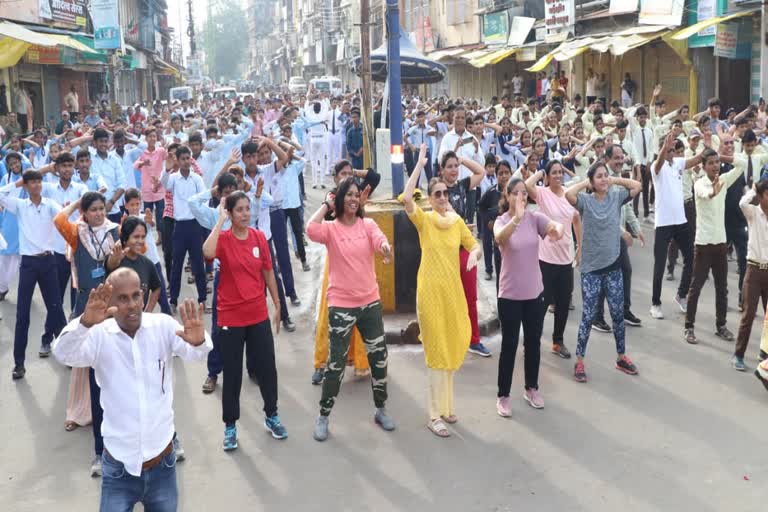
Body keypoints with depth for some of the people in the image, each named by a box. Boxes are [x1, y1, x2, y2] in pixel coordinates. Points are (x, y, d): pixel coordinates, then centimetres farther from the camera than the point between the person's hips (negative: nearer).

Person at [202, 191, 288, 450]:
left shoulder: (259, 237, 0)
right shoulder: (223, 239, -11)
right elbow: (208, 252, -35)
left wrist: (277, 304, 12)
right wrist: (220, 219, -26)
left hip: (259, 315, 3)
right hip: (230, 318, -3)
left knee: (267, 368, 11)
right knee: (232, 373, 7)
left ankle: (272, 416, 31)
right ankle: (230, 425, 21)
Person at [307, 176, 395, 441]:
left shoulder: (367, 224, 2)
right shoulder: (331, 229, -5)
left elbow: (379, 239, -20)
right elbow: (310, 230, -28)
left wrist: (385, 247, -45)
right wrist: (326, 205, -13)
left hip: (370, 302, 3)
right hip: (341, 305, -3)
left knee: (379, 356, 12)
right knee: (336, 362, 2)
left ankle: (381, 410, 30)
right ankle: (323, 416, 17)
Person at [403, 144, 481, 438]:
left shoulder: (457, 221, 5)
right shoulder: (424, 220, -9)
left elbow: (474, 246, 12)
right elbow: (406, 198, -27)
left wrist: (474, 254, -12)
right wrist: (420, 164, -23)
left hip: (454, 289, 5)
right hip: (431, 290, -5)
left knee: (452, 347, 14)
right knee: (436, 350, -2)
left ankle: (445, 406, 29)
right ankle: (435, 415, 5)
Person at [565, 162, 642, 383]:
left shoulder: (616, 196, 2)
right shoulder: (586, 201, -8)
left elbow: (637, 186, -6)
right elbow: (568, 194, -26)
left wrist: (615, 180, -2)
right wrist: (586, 183, -11)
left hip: (613, 266, 3)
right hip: (591, 268, -3)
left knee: (618, 314, 13)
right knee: (588, 316, 1)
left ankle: (621, 357, 29)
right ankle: (579, 362, 12)